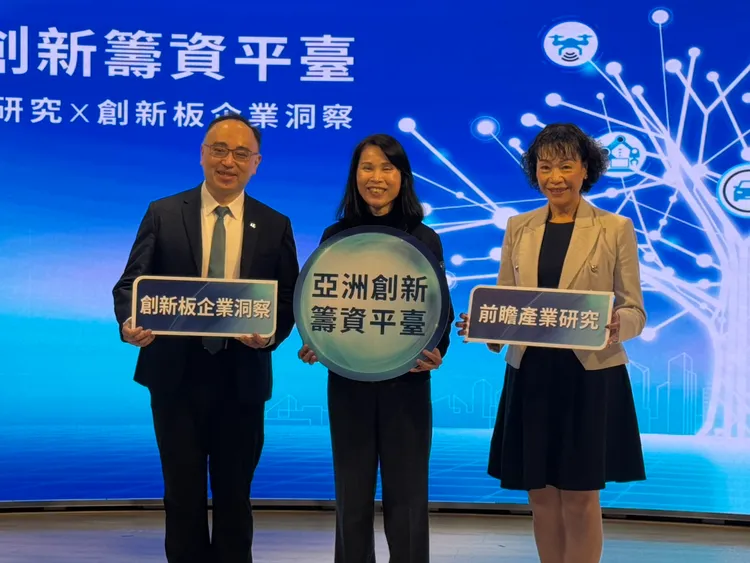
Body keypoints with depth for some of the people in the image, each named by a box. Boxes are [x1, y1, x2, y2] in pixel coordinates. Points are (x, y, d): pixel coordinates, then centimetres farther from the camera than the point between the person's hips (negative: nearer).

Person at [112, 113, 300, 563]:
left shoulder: (275, 226, 4)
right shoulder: (163, 214, 2)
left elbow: (289, 300, 4)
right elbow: (132, 283, -1)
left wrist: (271, 335, -17)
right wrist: (130, 322, -22)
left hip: (241, 379, 1)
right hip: (176, 375, 0)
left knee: (234, 495, 13)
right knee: (183, 493, 10)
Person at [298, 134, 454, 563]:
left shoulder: (425, 239, 0)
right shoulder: (335, 236, 3)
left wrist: (438, 352, -16)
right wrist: (312, 346, -11)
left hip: (406, 381, -1)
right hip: (348, 380, 1)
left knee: (406, 493, 7)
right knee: (352, 493, 10)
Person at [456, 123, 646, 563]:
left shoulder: (616, 228, -1)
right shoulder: (519, 228, 8)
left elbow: (634, 310, -2)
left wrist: (616, 325, -24)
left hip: (591, 376, -3)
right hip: (531, 375, 3)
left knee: (580, 497, 3)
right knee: (541, 496, 10)